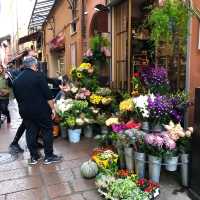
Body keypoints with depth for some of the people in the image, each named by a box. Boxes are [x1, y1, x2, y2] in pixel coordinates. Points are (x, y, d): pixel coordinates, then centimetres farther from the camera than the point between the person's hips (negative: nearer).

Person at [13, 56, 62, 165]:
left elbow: (17, 97, 14)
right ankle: (48, 156, 13)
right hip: (41, 110, -5)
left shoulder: (16, 80, 6)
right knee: (47, 131, 7)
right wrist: (52, 108, -6)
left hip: (25, 111, 6)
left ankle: (34, 157, 22)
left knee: (31, 133, 13)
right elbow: (48, 95, -14)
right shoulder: (38, 76, -12)